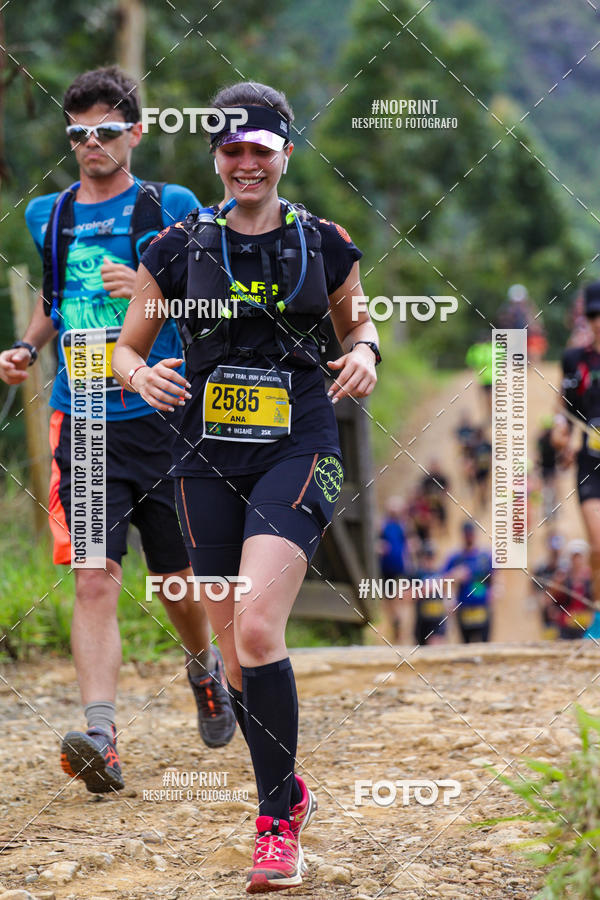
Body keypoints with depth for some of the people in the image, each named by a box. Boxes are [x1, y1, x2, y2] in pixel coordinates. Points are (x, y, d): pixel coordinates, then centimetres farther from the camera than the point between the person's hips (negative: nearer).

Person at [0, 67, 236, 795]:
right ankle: (100, 738, -20)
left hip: (161, 419, -1)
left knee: (178, 578, 11)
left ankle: (204, 667, 43)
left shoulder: (171, 208, 0)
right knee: (95, 578, -12)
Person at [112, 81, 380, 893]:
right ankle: (288, 795, 29)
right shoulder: (180, 248, 3)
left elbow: (356, 321, 20)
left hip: (298, 452, -3)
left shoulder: (325, 245, 3)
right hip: (209, 458, 3)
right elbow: (126, 347, 10)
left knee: (257, 628, -21)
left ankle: (278, 822, -11)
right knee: (233, 646, 7)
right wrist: (142, 376, -12)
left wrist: (363, 353, -2)